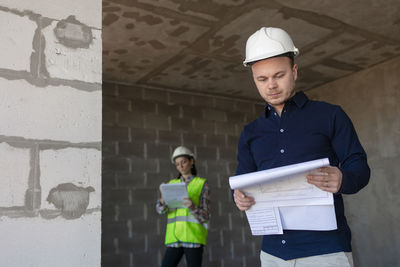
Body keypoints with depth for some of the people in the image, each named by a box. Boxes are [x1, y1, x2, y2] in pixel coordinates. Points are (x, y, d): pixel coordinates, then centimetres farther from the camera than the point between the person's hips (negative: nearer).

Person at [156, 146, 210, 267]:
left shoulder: (202, 183, 4)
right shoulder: (172, 184, 14)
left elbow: (205, 215, -3)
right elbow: (160, 209, 2)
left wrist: (192, 207, -24)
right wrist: (163, 197, -20)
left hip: (194, 237, -3)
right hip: (174, 237, 3)